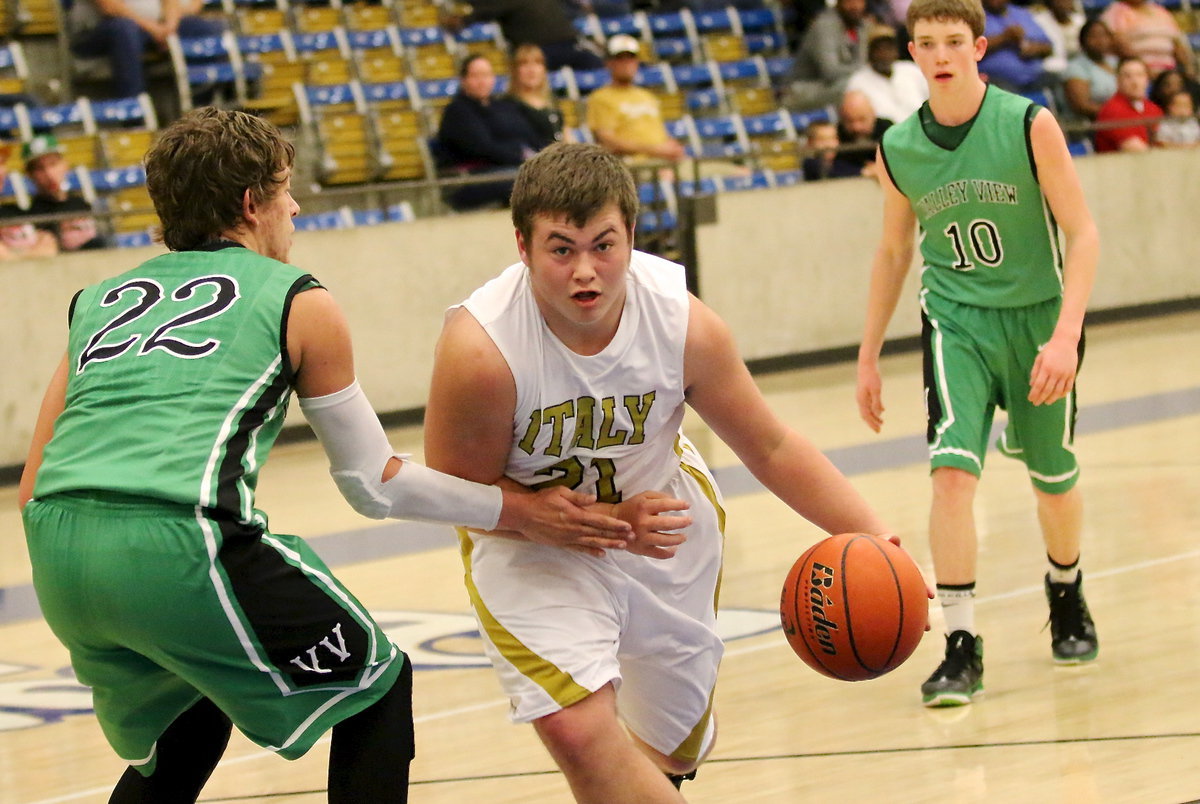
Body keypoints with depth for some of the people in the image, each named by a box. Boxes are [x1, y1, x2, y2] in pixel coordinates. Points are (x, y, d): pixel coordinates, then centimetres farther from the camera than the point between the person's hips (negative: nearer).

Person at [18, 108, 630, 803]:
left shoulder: (98, 300, 26)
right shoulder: (297, 301, 13)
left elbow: (31, 489, 22)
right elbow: (375, 486, 18)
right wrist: (523, 512, 27)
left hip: (55, 560, 6)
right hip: (178, 544, -6)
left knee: (188, 732, 31)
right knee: (377, 687, 15)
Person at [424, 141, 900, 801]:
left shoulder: (683, 324, -23)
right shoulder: (480, 350, -33)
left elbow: (772, 450, -11)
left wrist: (875, 542, -21)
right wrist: (605, 524, -28)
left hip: (662, 517, 3)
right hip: (530, 538, -3)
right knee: (577, 730, -27)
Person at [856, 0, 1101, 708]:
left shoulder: (1030, 125, -14)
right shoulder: (898, 150, -4)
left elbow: (1084, 233, -13)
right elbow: (893, 253, 11)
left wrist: (1065, 334, -24)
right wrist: (869, 355, 13)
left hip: (1038, 315, -1)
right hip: (956, 322, 1)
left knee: (1054, 478, 14)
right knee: (953, 471, -19)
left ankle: (1067, 595, 45)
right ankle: (962, 647, -15)